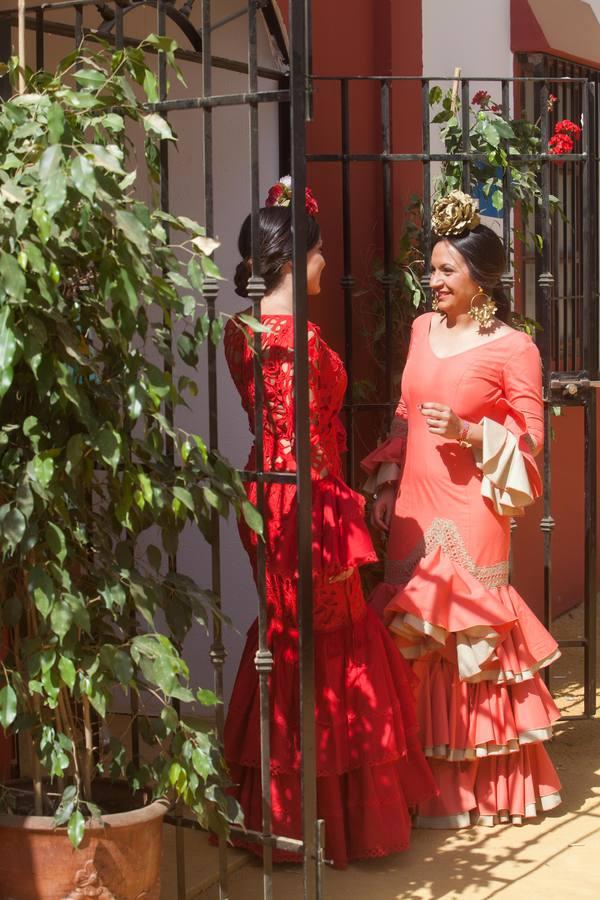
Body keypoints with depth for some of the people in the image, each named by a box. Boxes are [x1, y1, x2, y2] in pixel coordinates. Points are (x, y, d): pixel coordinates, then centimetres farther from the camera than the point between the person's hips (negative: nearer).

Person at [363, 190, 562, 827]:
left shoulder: (513, 347, -7)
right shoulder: (424, 328, 11)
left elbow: (531, 435, -4)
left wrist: (470, 434, -19)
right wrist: (387, 482, 10)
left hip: (471, 507, -6)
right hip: (414, 504, 6)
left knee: (469, 634, -2)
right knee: (416, 638, 7)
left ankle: (482, 788, 13)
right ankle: (431, 786, 18)